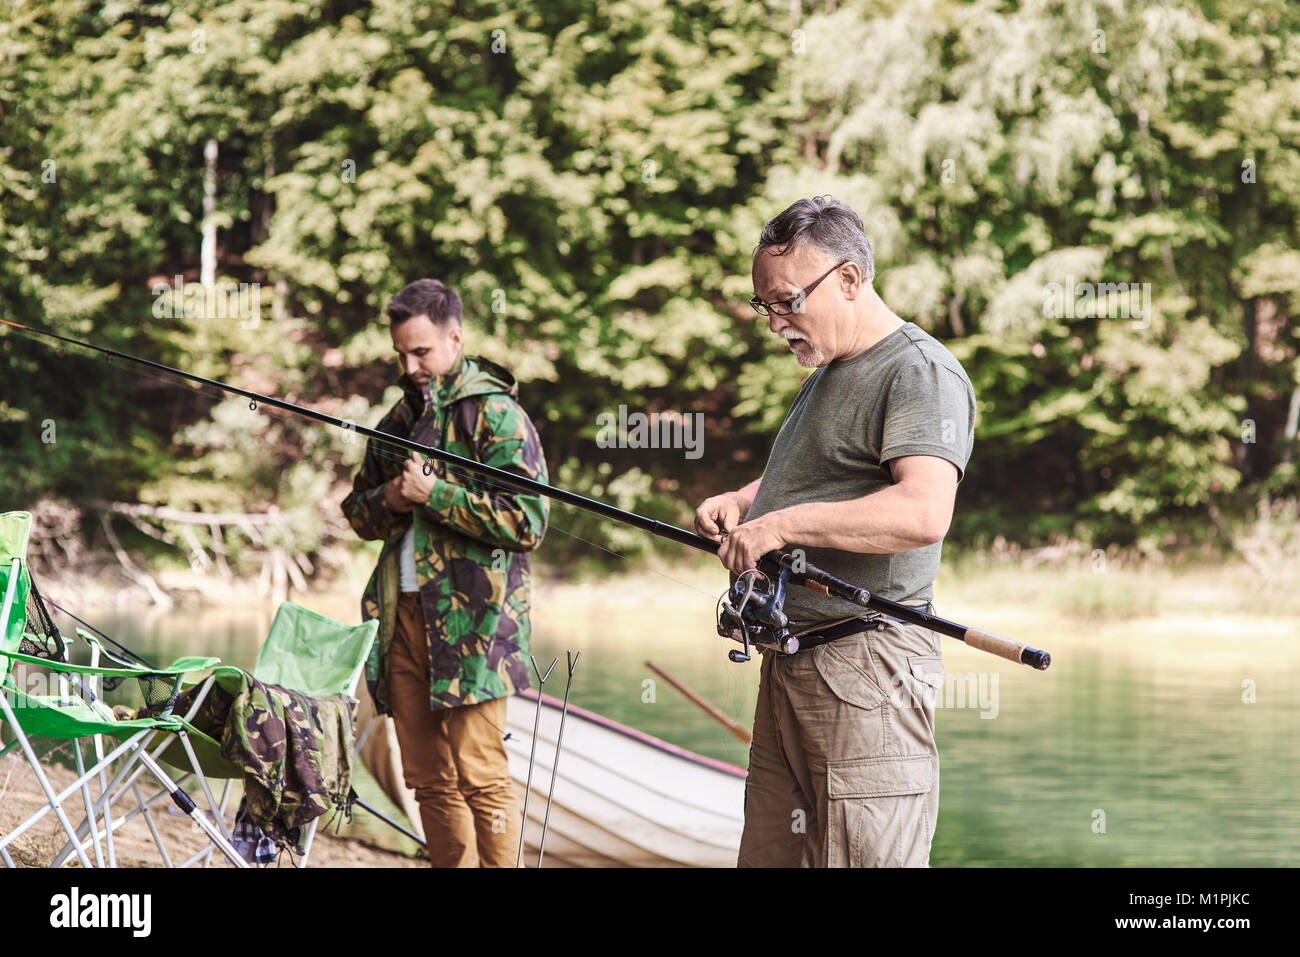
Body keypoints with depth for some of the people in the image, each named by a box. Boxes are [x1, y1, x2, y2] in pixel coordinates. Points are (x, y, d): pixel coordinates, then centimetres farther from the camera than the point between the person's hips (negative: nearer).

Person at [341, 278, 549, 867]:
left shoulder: (494, 413, -5)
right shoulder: (399, 419, 19)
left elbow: (527, 522, -13)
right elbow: (358, 514, 24)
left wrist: (435, 494, -14)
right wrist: (390, 499, 1)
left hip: (471, 617, -7)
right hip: (403, 615, 7)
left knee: (478, 776, -9)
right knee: (429, 779, 9)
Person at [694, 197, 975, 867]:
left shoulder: (921, 373, -11)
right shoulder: (826, 373, 21)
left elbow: (923, 513, -27)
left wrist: (781, 524, -22)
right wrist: (742, 502, 13)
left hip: (865, 669, -10)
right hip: (788, 667, 10)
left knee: (867, 856, -10)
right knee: (768, 856, 9)